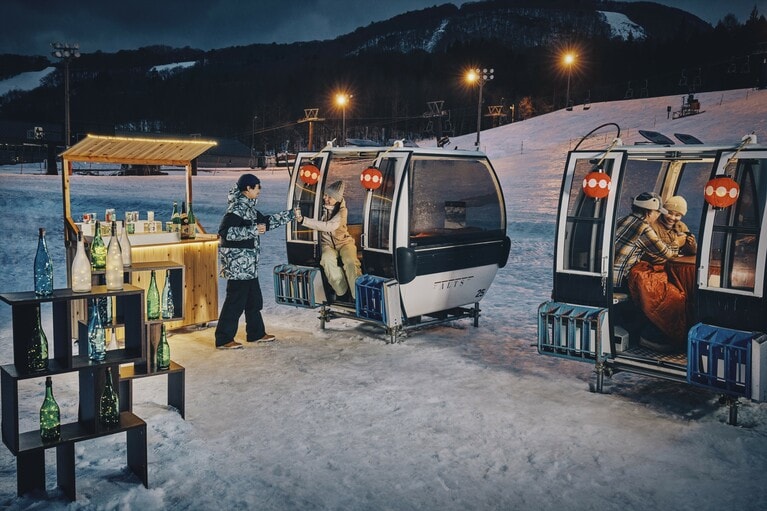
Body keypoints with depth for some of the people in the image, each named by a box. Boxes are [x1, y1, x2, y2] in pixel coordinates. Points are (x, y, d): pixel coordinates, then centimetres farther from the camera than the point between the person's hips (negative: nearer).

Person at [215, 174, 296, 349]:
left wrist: (291, 214, 26)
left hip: (248, 264, 10)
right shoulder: (236, 208, -16)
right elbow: (224, 231, -25)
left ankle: (256, 333, 29)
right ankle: (224, 339, 2)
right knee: (235, 300, -5)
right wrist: (252, 230, -25)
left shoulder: (248, 207, 14)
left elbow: (266, 221, 24)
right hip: (237, 263, -10)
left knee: (254, 299, 17)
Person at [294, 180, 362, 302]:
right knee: (327, 260, -35)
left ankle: (358, 296, -26)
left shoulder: (342, 210, -12)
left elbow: (329, 226, -28)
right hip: (327, 244, 2)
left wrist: (303, 220, -35)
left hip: (343, 241, -2)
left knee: (350, 262, -35)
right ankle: (342, 293, -21)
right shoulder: (322, 207, -2)